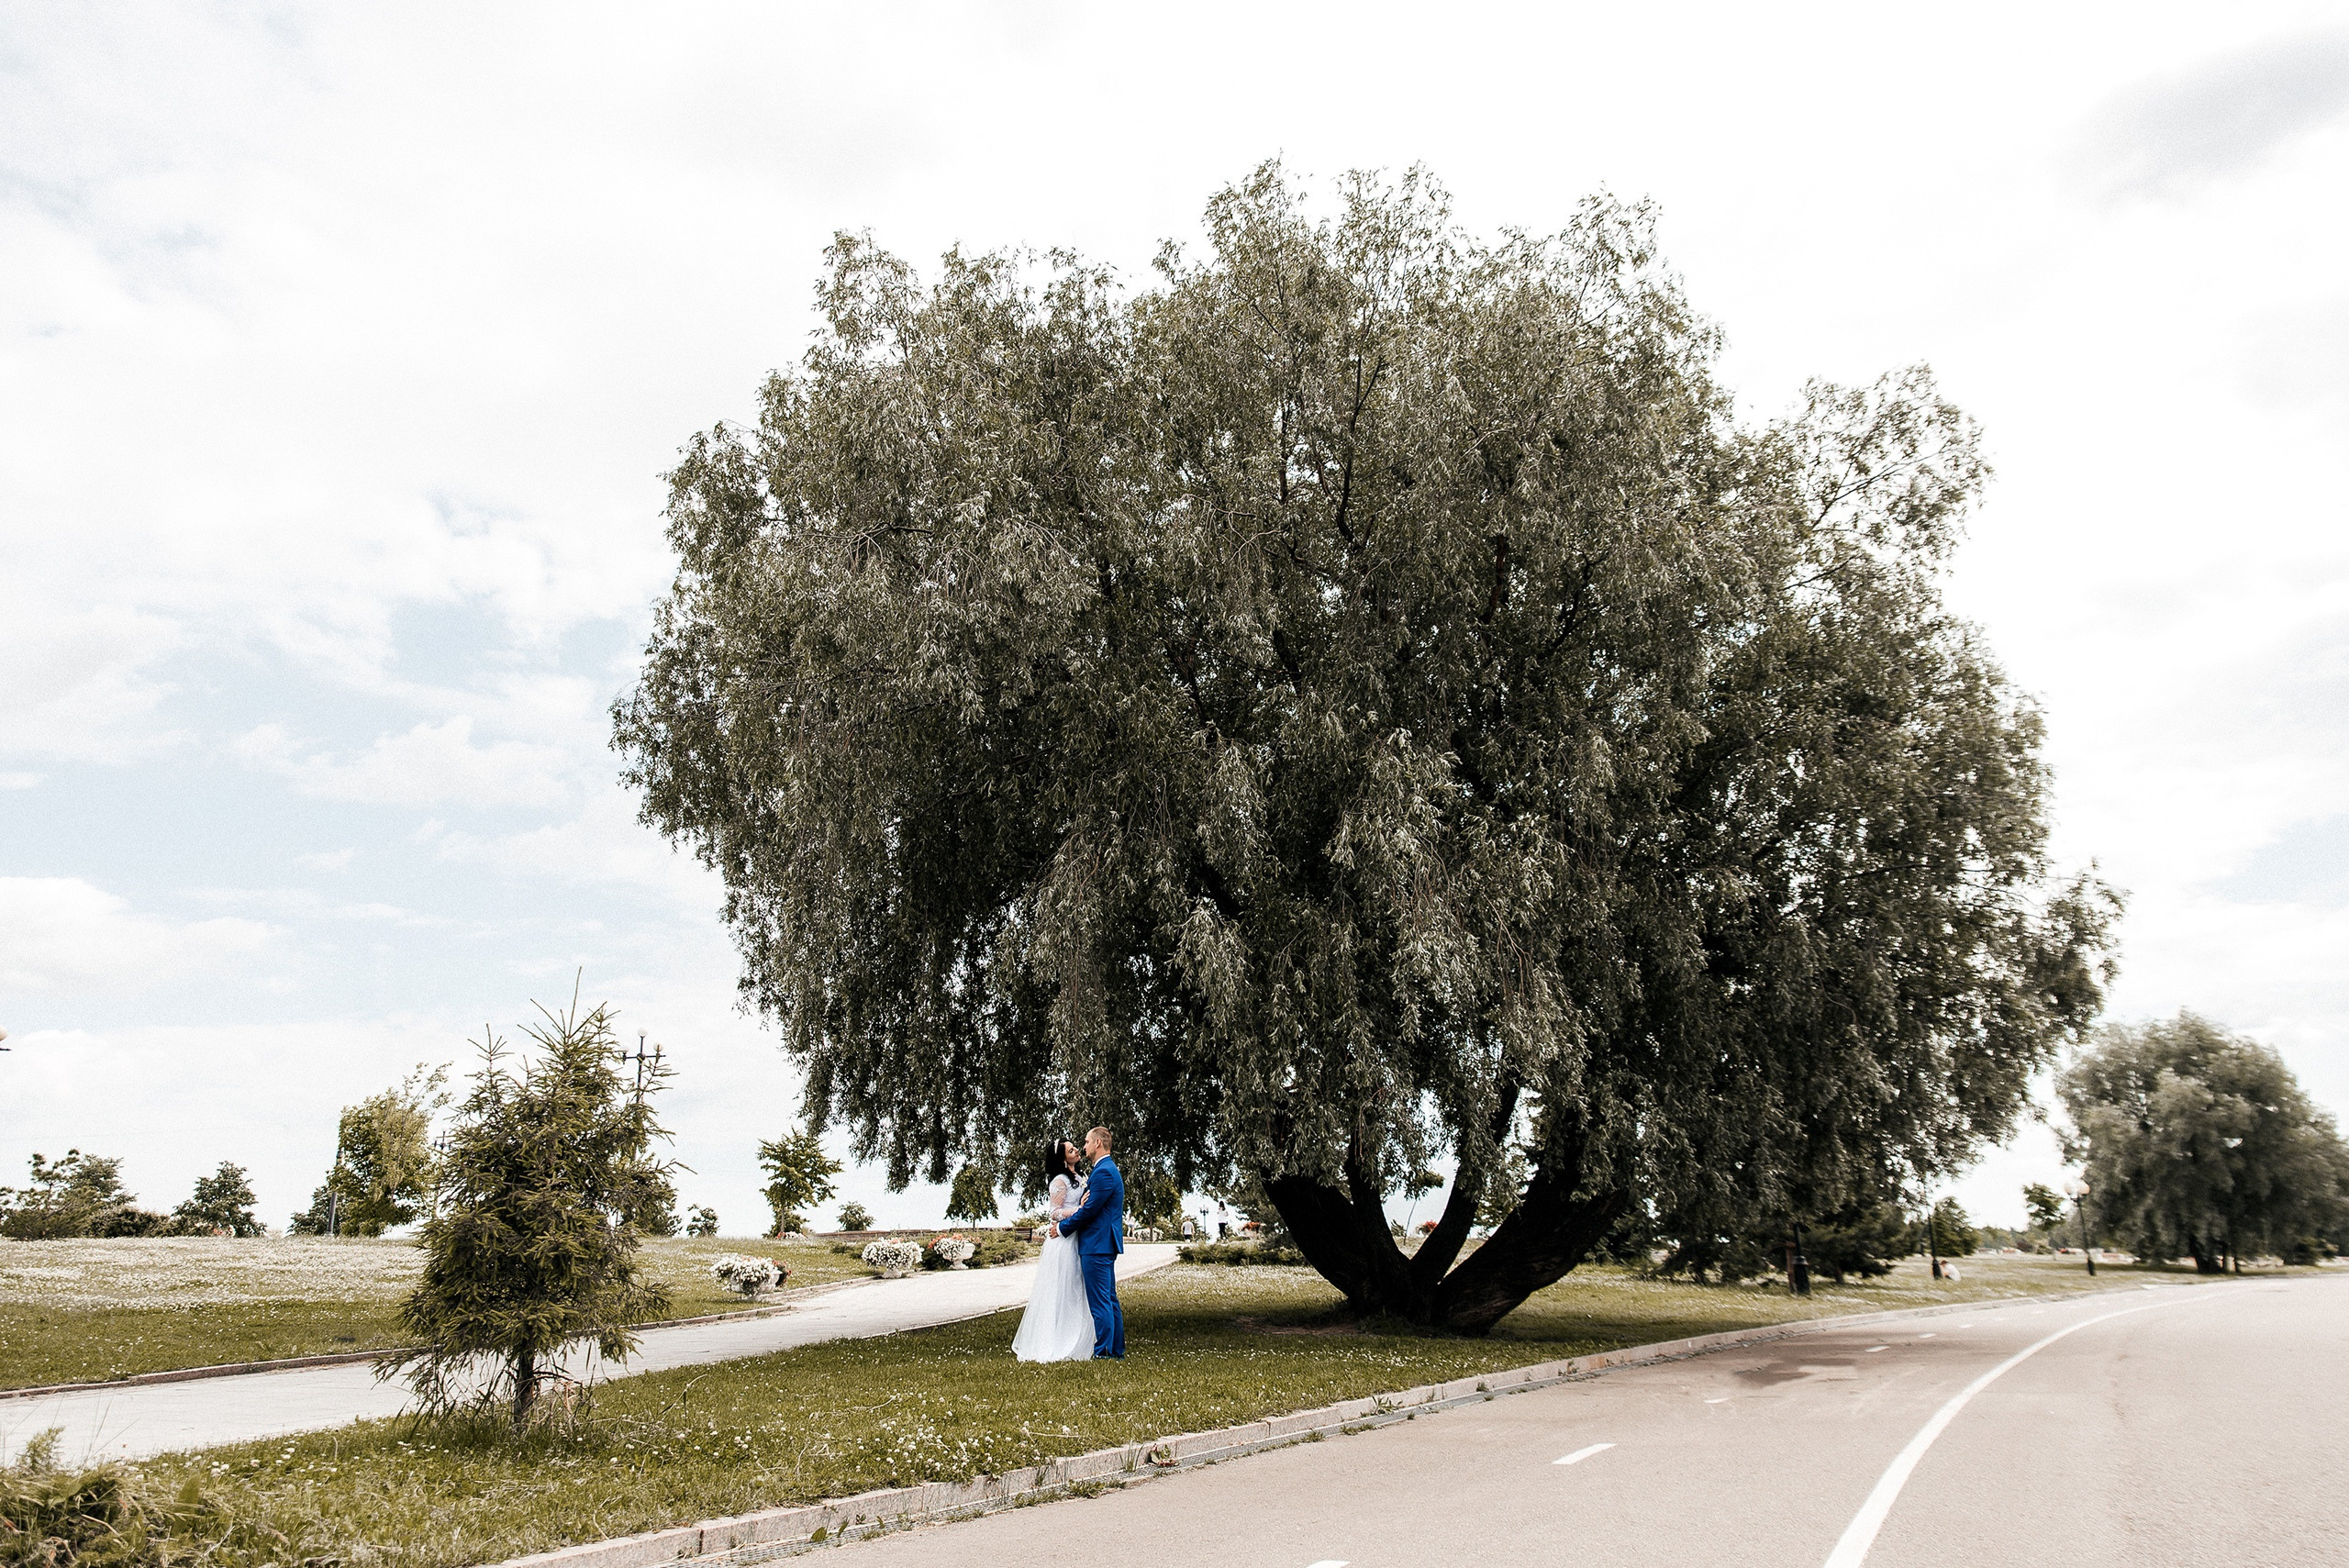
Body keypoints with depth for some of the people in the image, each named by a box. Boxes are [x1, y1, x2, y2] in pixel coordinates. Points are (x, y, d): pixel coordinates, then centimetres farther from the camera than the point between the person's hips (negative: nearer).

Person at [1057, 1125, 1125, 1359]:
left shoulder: (1103, 1172, -16)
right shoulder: (1109, 1169, 18)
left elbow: (1089, 1210, -17)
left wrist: (1063, 1227, -7)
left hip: (1097, 1246, -11)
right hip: (1105, 1245, 11)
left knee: (1100, 1302, -7)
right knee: (1109, 1300, 13)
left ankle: (1104, 1353, -4)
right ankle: (1116, 1351, 17)